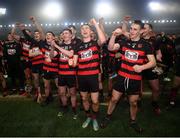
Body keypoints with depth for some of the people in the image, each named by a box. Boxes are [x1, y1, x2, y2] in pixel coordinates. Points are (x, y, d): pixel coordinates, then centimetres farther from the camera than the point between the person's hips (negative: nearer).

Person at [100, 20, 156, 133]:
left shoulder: (145, 45, -4)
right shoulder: (125, 42, 2)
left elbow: (153, 62, -7)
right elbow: (111, 48, -9)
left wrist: (142, 67, -25)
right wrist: (114, 35, -23)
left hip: (135, 79, -1)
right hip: (122, 77, 1)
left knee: (133, 102, 13)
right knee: (114, 99, 9)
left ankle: (133, 121, 37)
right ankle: (108, 117, 32)